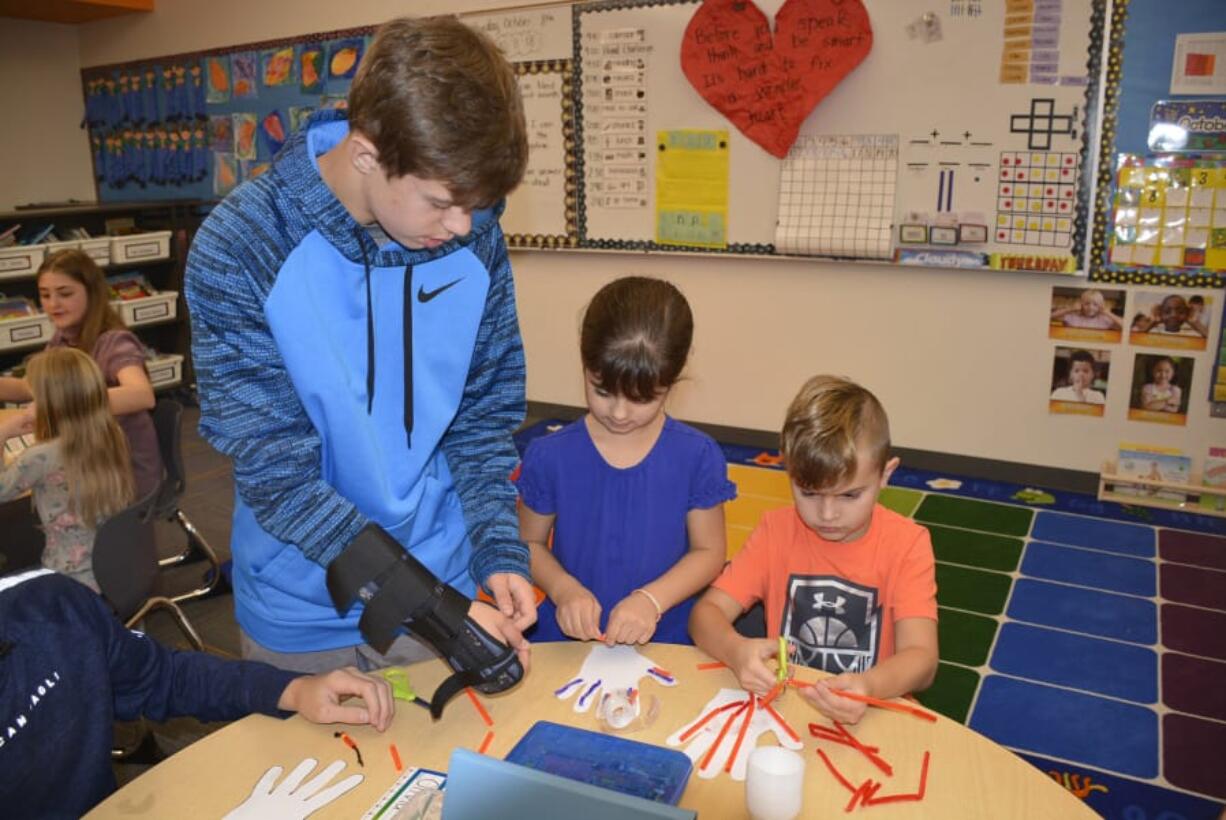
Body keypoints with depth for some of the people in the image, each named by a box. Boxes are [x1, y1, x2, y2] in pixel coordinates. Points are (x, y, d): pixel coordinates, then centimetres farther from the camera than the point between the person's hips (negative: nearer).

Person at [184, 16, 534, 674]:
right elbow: (275, 470, -21)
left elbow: (485, 413, -1)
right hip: (305, 616, -2)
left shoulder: (475, 237, -11)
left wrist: (501, 556, -13)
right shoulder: (236, 249, -21)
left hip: (449, 585, 3)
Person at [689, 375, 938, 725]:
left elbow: (921, 657, -15)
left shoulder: (907, 543, -7)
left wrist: (869, 687, -37)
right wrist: (737, 651, -29)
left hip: (871, 711, -1)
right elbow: (706, 612, -7)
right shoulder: (777, 530, -2)